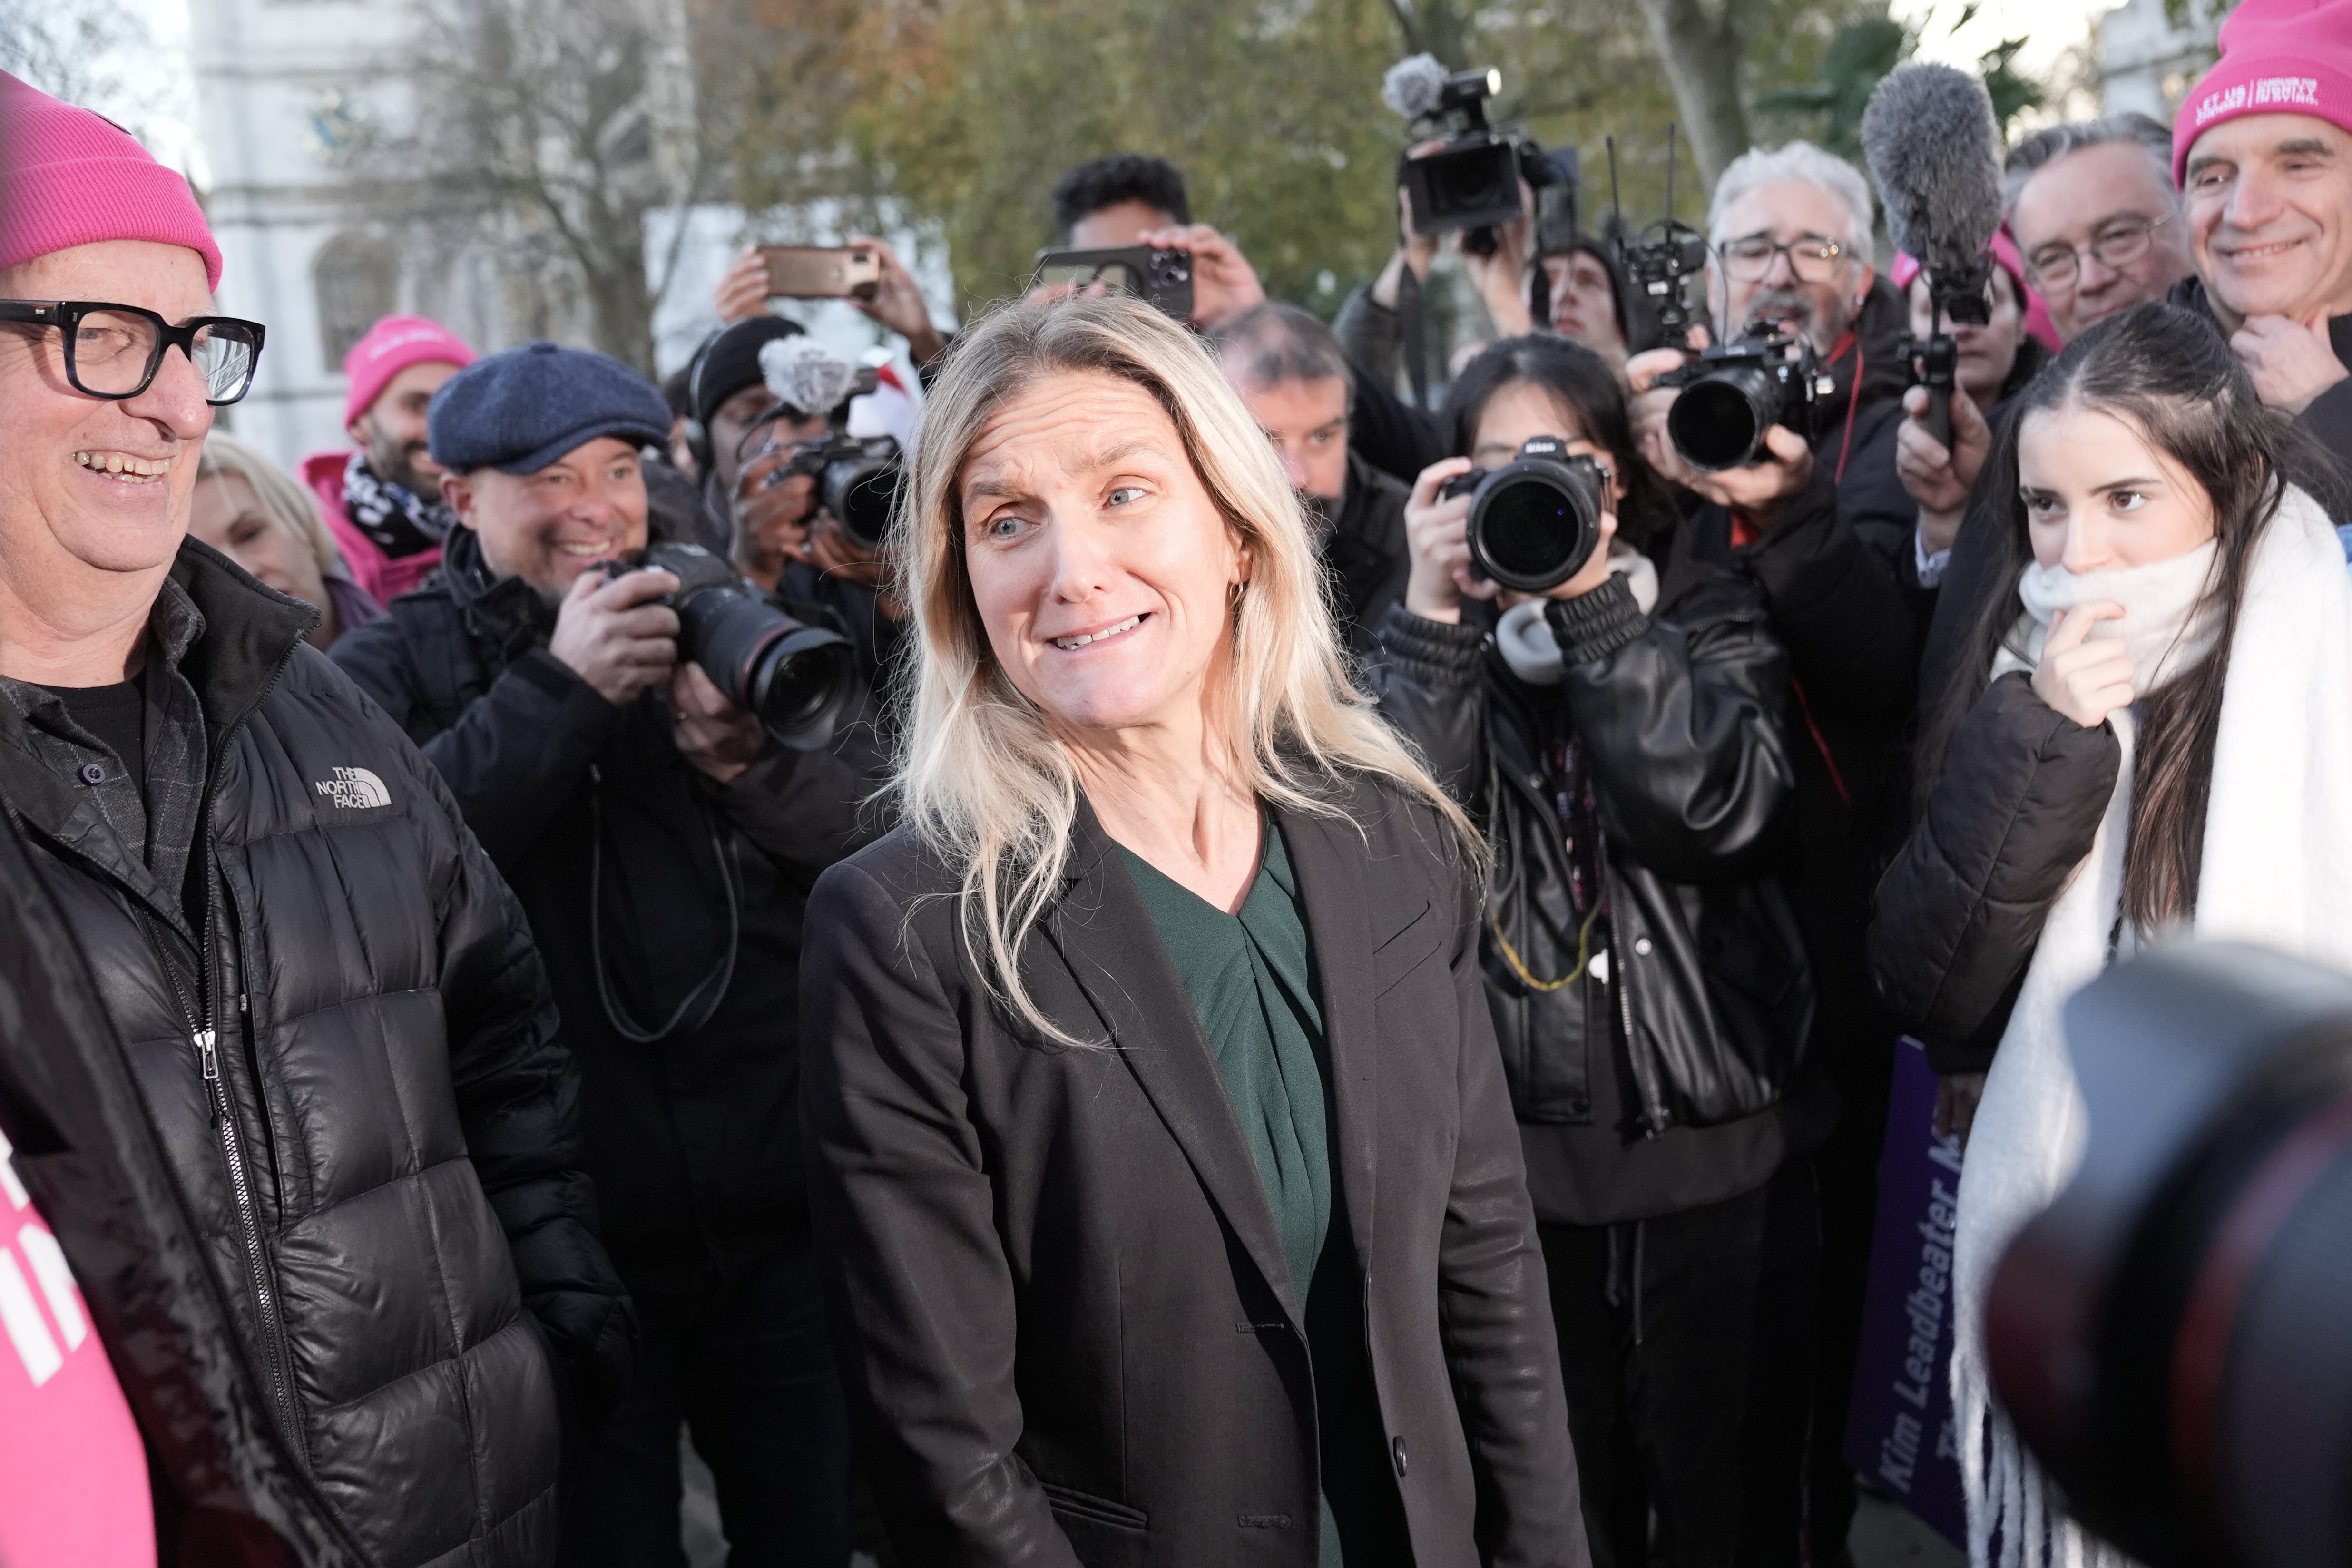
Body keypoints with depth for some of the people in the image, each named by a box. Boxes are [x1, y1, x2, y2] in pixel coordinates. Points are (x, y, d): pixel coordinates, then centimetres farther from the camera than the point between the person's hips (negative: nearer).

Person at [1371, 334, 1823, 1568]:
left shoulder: (1705, 612, 3)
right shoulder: (1423, 639, 7)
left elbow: (1722, 810, -15)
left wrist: (1593, 605, -18)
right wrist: (1440, 619, -17)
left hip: (1719, 1137, -1)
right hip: (1520, 1143, 1)